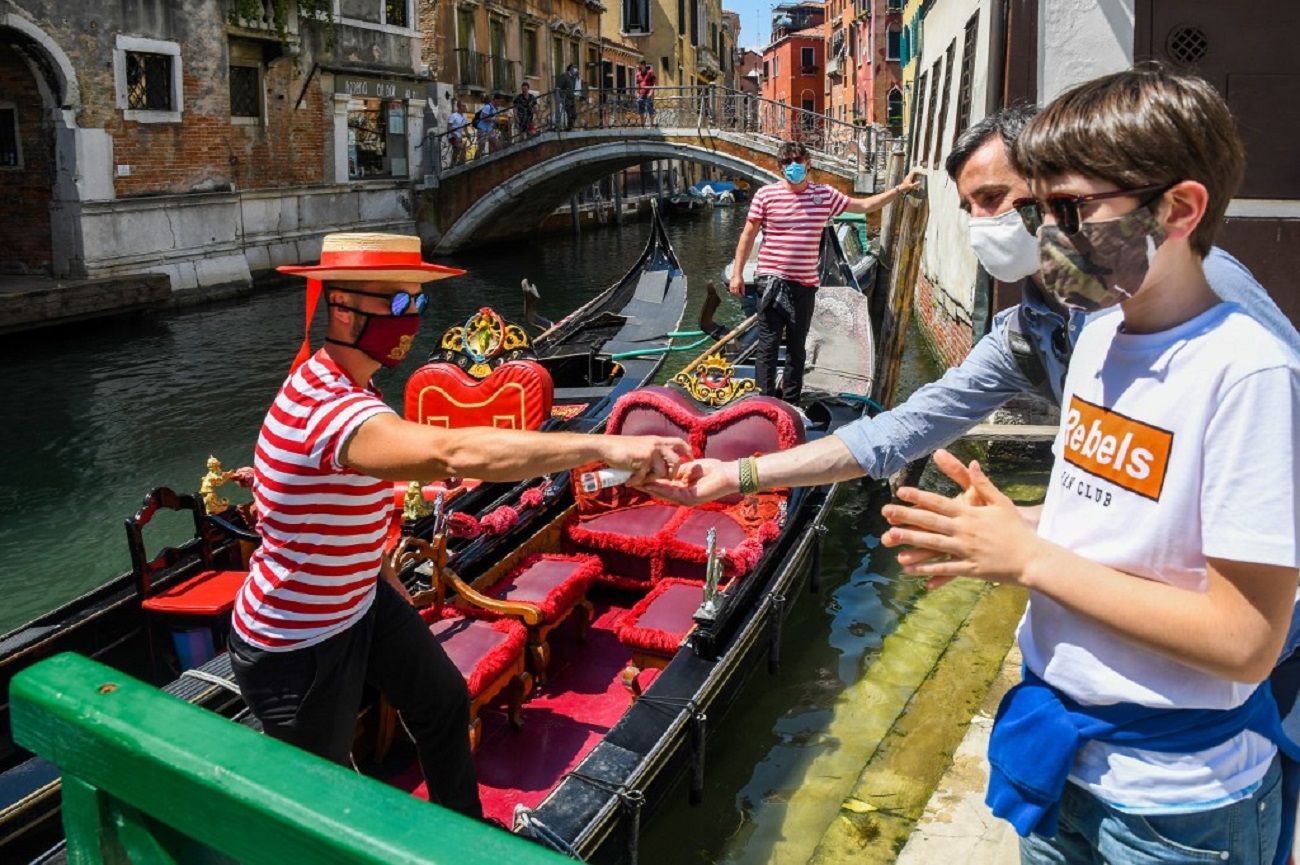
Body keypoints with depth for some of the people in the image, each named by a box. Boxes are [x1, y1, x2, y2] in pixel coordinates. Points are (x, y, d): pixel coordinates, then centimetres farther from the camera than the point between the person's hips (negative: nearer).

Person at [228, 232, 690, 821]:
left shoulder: (339, 383, -1)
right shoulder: (330, 409, -35)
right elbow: (455, 453, -53)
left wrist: (381, 571, 18)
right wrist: (605, 446, -56)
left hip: (360, 599, 10)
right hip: (297, 646, -10)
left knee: (444, 703, 23)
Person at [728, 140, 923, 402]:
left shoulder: (825, 194, 4)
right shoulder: (766, 194, -5)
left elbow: (864, 205, 14)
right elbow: (748, 234, 0)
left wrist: (900, 188, 9)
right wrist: (737, 273, -2)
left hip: (805, 284, 4)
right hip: (772, 282, -3)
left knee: (797, 348, 13)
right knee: (768, 345, -2)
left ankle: (790, 404, 24)